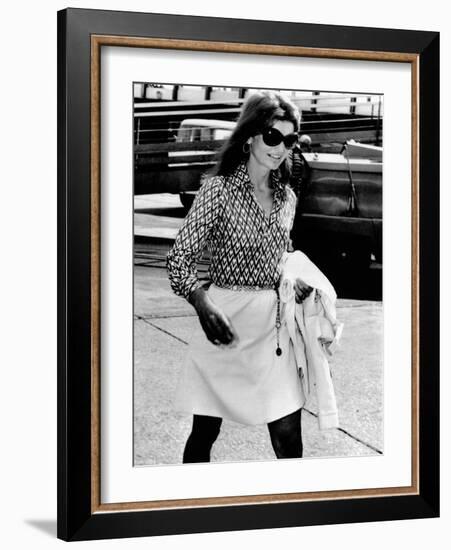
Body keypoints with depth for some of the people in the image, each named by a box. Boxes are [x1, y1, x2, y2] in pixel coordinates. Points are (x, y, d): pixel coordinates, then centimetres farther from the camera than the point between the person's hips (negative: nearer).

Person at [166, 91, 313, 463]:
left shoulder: (287, 197, 8)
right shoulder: (219, 189, -8)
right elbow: (179, 259, -10)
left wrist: (295, 281, 0)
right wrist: (203, 304, -26)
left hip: (272, 324, 4)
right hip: (227, 321, -4)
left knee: (288, 435, 1)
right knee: (205, 431, 6)